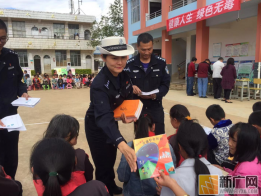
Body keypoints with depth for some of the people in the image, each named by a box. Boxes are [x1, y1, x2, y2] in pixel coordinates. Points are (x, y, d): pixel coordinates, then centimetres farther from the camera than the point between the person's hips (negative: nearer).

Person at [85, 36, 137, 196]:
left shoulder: (124, 75, -16)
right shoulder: (99, 84, -37)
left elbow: (128, 97, 3)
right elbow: (103, 117, -50)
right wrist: (123, 146, -64)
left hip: (112, 122, 7)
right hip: (97, 126, -7)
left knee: (111, 159, 27)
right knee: (103, 165, 8)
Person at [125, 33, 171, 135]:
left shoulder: (161, 63, 0)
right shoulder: (130, 64, -3)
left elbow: (166, 84, 0)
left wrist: (156, 95, -19)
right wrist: (131, 87, -25)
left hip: (156, 107, 1)